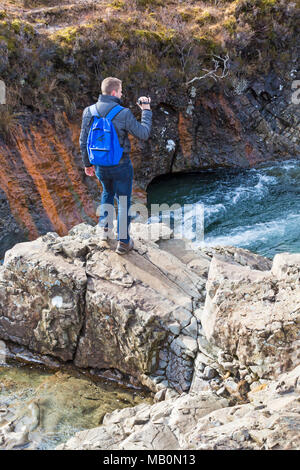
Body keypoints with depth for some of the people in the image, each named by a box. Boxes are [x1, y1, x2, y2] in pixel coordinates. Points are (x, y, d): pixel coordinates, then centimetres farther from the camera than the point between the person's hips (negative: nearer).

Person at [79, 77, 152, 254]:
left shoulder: (88, 112, -5)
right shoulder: (124, 113, -20)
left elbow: (83, 142, 1)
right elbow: (144, 134, -10)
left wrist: (87, 163, 14)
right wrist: (146, 110, 2)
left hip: (100, 166, 4)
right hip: (121, 166, -4)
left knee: (107, 192, 33)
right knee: (123, 202, 11)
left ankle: (104, 226, 31)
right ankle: (123, 242, 19)